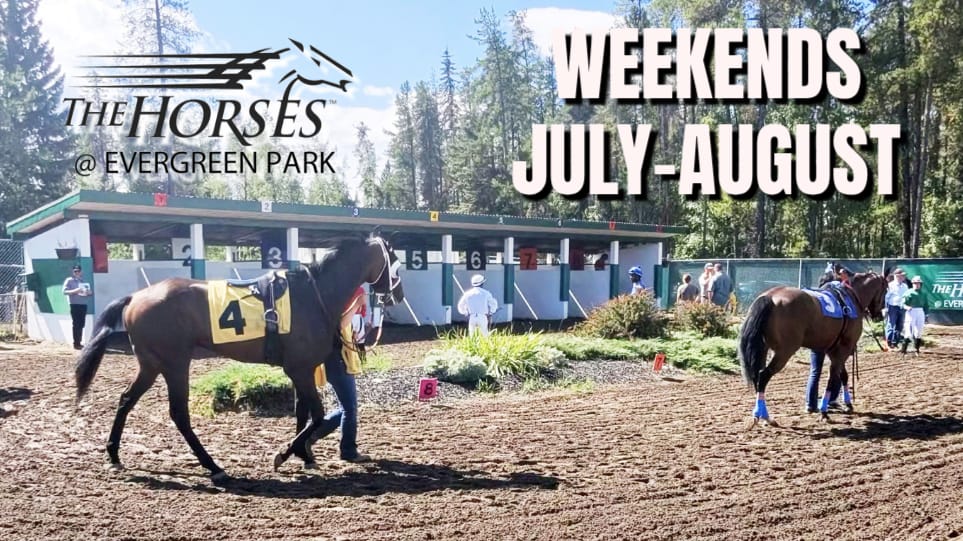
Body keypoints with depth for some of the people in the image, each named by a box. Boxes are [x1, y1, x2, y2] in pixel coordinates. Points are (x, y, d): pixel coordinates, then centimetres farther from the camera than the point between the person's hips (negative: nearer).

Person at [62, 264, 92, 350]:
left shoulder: (83, 281, 17)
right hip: (74, 305, -6)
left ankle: (79, 342, 12)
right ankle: (76, 343, -4)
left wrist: (89, 293, -3)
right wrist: (74, 291, -25)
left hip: (83, 304, 6)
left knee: (81, 324, 6)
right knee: (76, 324, -6)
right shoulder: (69, 280, 1)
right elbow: (65, 291, -10)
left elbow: (88, 292, 20)